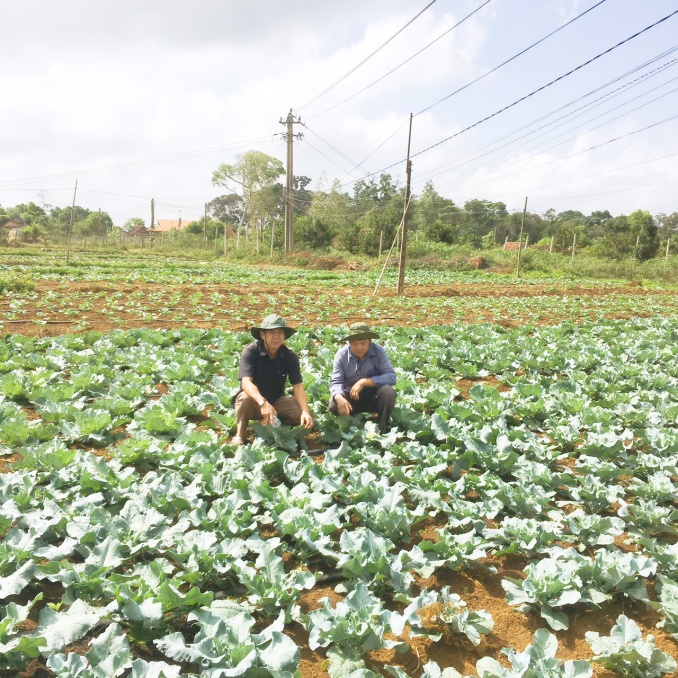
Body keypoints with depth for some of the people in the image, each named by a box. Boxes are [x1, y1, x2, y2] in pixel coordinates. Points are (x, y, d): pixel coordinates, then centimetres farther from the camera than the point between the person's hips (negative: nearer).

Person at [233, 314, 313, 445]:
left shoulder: (290, 356, -12)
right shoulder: (250, 351, -22)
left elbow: (298, 386, -16)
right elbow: (246, 382, -33)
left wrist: (305, 411, -33)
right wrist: (263, 403, -51)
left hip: (277, 400, 3)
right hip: (255, 400, -3)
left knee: (303, 415, -20)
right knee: (245, 398, -37)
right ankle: (239, 436, -18)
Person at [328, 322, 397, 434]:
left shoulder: (379, 351, -17)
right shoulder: (342, 354, -14)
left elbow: (391, 377, -26)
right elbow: (336, 382, -20)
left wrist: (364, 382, -33)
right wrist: (339, 398, -43)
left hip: (374, 396, -1)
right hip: (351, 397, 1)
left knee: (388, 391, -31)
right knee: (334, 406, -27)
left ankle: (383, 429, -9)